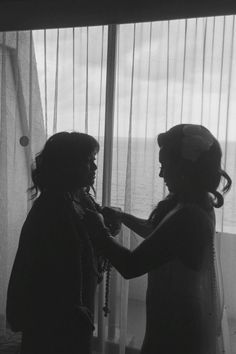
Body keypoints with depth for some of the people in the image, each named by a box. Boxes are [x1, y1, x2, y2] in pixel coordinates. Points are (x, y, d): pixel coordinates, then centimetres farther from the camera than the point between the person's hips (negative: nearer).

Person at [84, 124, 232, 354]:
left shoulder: (188, 216, -30)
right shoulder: (197, 206, 1)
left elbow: (131, 266, -25)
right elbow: (156, 233, 18)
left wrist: (97, 229, -13)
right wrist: (121, 216, 11)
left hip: (179, 329, -9)